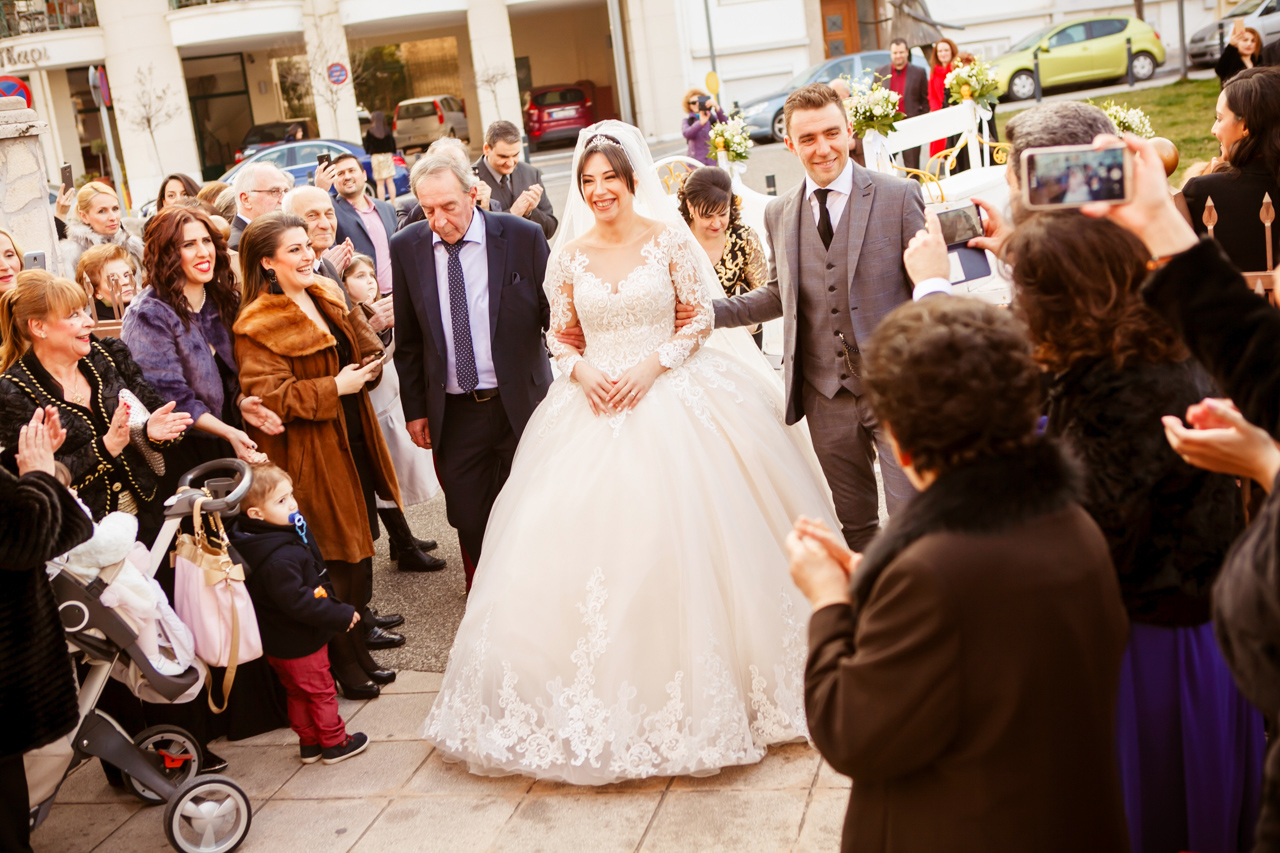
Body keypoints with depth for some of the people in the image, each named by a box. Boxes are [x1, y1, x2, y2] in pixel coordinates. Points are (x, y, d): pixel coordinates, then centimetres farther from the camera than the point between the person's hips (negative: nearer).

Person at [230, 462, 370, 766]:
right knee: (321, 691, 10)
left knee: (298, 693, 22)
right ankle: (334, 743, 26)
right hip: (299, 643, -9)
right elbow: (297, 601, -33)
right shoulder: (278, 559, -34)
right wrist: (341, 615, -25)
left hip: (278, 642, 9)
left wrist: (335, 607, 14)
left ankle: (309, 744, 37)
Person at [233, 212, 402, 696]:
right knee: (337, 553, 0)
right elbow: (266, 395, -24)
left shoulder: (327, 299, 9)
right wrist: (335, 387, -21)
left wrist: (368, 368, -4)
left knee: (362, 534, 20)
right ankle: (348, 663, 13)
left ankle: (360, 624, 40)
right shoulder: (259, 326, -17)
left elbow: (366, 349, 20)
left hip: (352, 439, 8)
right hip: (311, 454, -8)